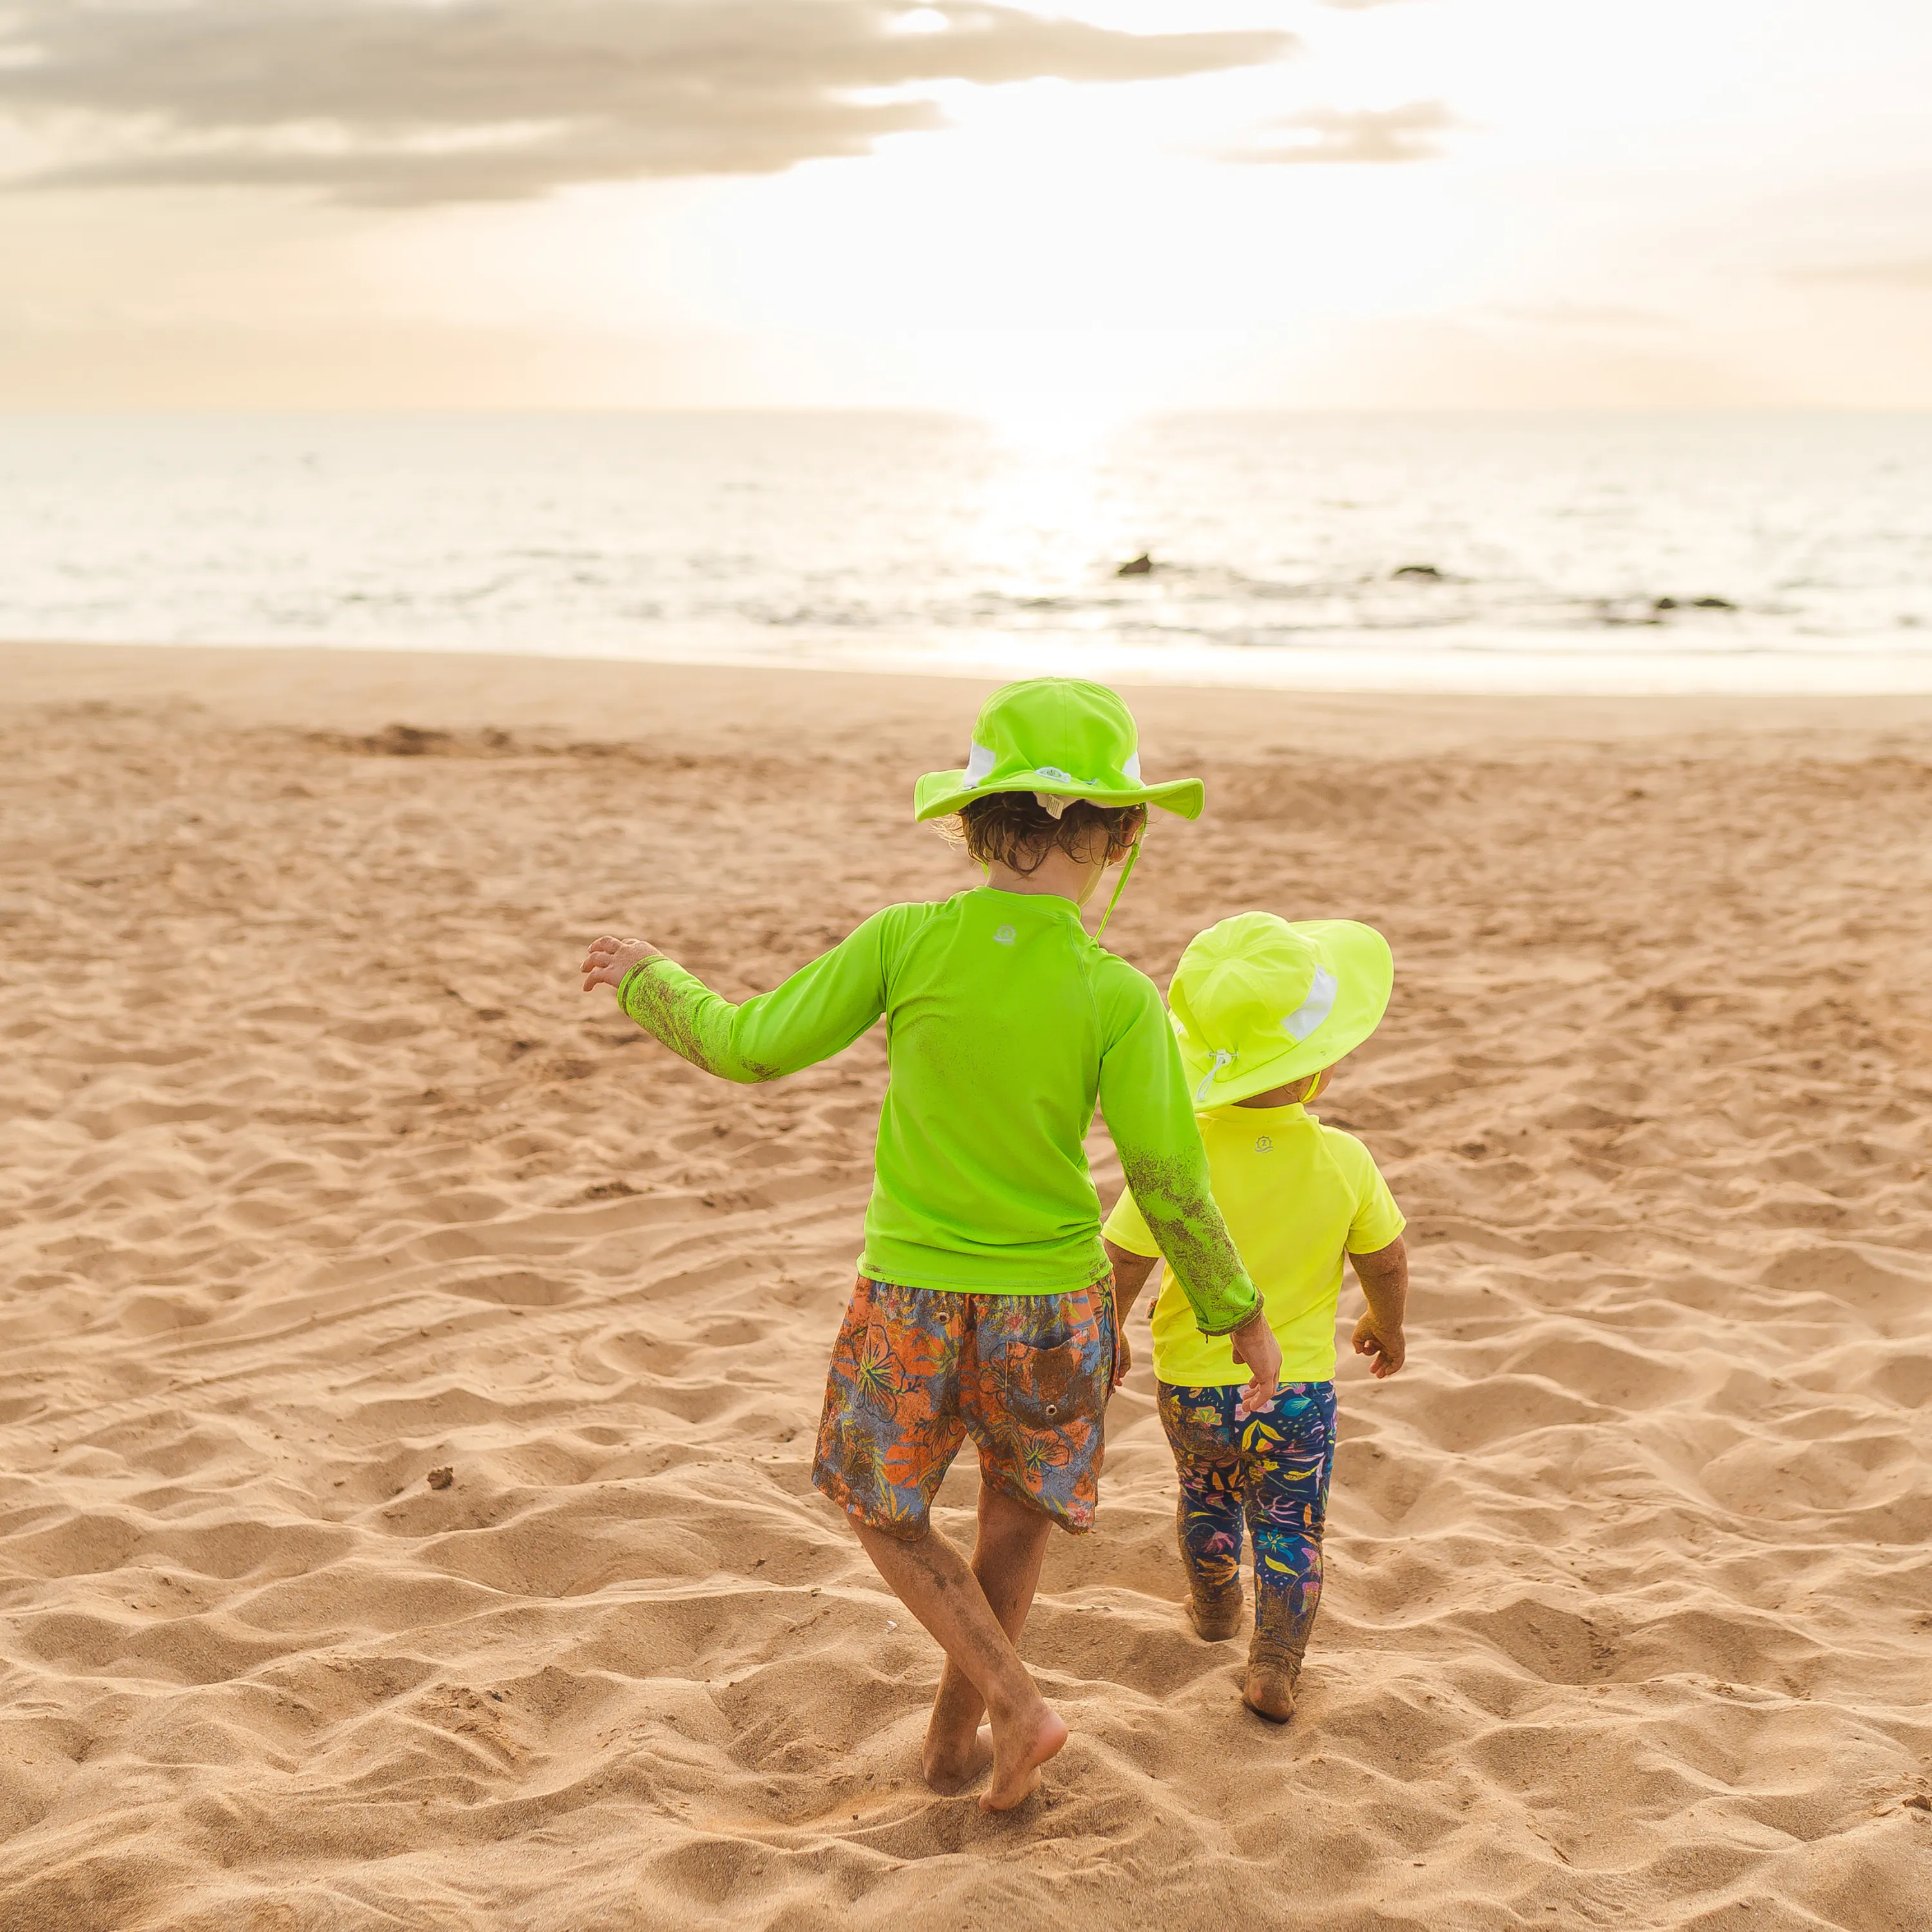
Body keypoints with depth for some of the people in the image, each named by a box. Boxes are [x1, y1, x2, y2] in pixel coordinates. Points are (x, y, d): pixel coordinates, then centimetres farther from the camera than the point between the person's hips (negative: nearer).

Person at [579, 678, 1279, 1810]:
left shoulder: (906, 942, -15)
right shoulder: (1119, 999, -16)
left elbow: (750, 1046, -8)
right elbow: (1173, 1189, -13)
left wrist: (650, 980, 12)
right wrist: (1239, 1314, 3)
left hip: (911, 1300, 0)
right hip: (1052, 1305, 0)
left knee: (886, 1509, 24)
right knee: (1022, 1515, 26)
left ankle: (1015, 1706, 9)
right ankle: (956, 1736, 36)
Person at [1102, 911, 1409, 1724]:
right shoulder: (1343, 1162, -16)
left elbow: (1123, 1264, -15)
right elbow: (1387, 1263, -2)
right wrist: (1387, 1326, 19)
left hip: (1193, 1387, 1)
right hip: (1297, 1391, -1)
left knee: (1207, 1491, 28)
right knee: (1292, 1531, 16)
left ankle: (1215, 1606, 50)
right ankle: (1274, 1664, 10)